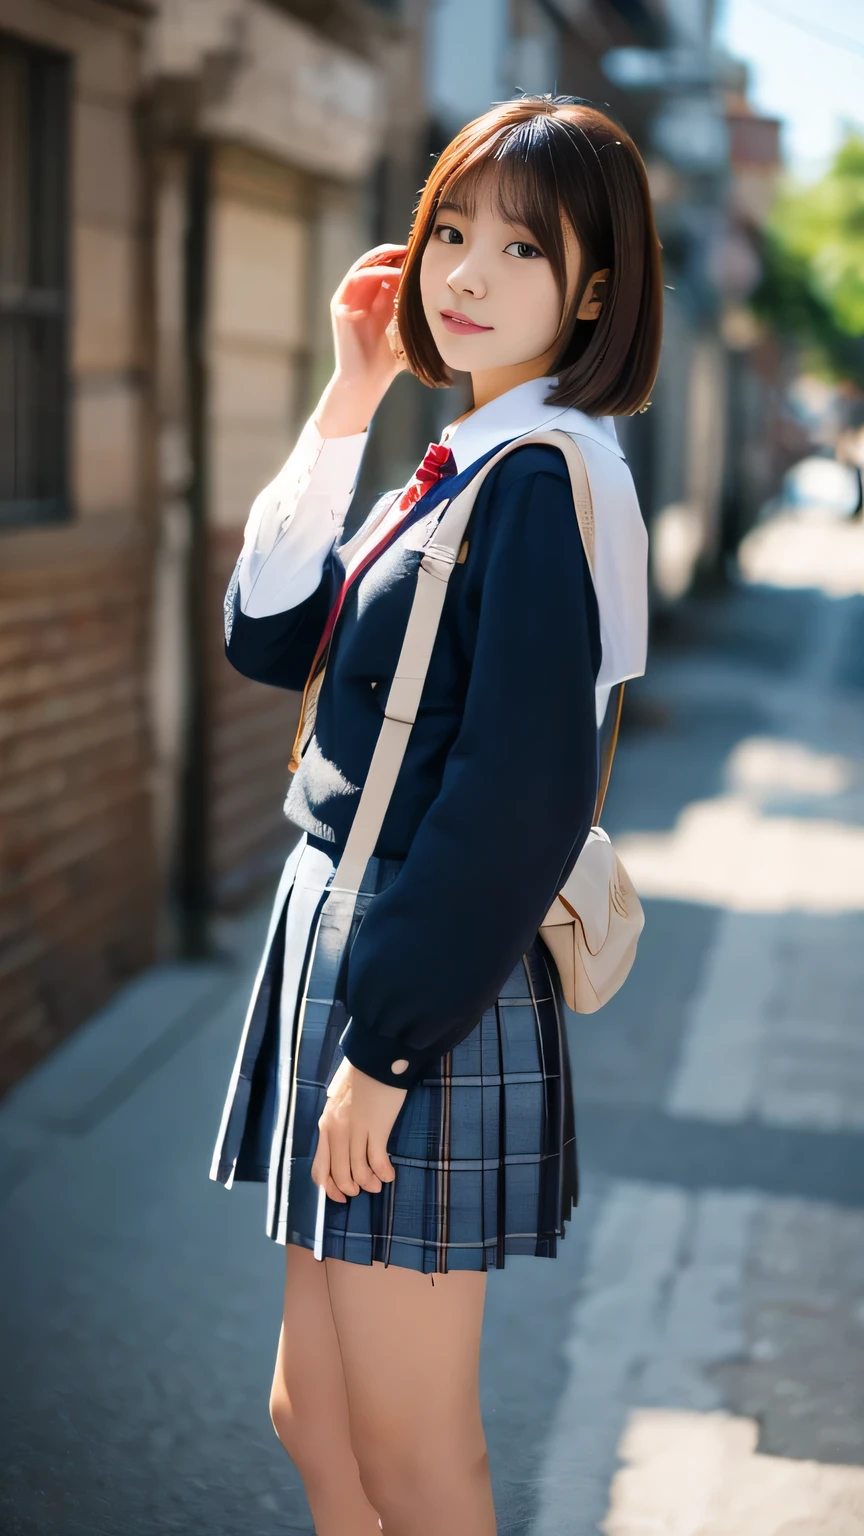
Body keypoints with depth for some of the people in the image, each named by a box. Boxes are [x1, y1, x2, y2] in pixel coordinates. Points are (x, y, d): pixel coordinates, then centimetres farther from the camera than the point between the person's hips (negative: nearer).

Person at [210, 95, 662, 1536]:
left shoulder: (549, 474, -16)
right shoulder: (457, 466, 12)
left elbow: (520, 794, -21)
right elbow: (269, 635, 11)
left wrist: (388, 1043, -19)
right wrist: (344, 407, 5)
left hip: (430, 982, -9)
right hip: (339, 934, 9)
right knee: (314, 1416, 18)